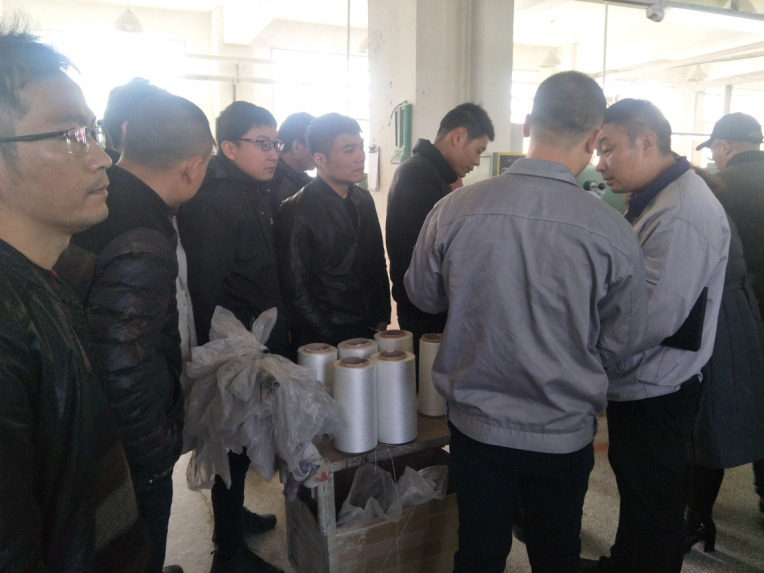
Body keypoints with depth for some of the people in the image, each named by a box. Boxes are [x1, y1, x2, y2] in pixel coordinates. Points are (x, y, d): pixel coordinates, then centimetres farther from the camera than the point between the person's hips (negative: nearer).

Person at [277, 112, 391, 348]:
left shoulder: (364, 200, 4)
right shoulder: (297, 211, -14)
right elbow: (296, 288, -12)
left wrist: (382, 320, 7)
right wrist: (332, 341, -10)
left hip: (369, 331, 5)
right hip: (325, 343, -5)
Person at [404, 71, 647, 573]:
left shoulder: (453, 210, -17)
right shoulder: (614, 233, -19)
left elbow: (423, 296, -1)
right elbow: (620, 343, -7)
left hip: (476, 425, 1)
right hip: (565, 435, 0)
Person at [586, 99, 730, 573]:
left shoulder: (682, 215, -24)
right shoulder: (656, 200, 8)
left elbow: (652, 318, -28)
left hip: (655, 394, -10)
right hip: (635, 385, 10)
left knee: (652, 507, 9)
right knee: (634, 491, 25)